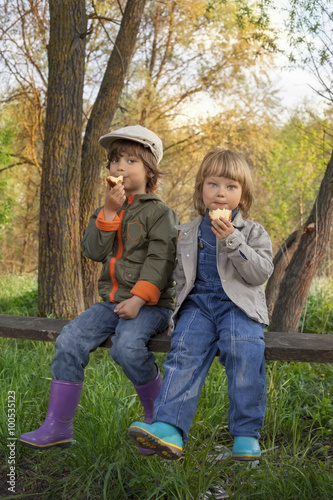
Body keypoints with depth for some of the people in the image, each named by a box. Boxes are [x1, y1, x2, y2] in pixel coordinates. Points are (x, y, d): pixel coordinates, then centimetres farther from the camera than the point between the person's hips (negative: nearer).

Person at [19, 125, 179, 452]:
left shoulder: (160, 212, -1)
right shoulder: (107, 211, 18)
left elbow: (160, 261, -11)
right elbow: (93, 251, 3)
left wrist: (139, 298, -22)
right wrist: (109, 212, -7)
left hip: (150, 303, -6)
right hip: (112, 301, 6)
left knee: (127, 346, -33)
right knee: (70, 339, -15)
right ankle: (57, 427, -7)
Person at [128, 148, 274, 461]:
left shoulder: (253, 232, 11)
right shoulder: (188, 234, 20)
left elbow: (261, 273, -3)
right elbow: (180, 277, 27)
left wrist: (232, 241, -13)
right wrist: (182, 307, 10)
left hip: (238, 305, -2)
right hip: (198, 303, 2)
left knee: (244, 350, -31)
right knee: (185, 350, -26)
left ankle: (246, 433, -22)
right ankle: (170, 428, -38)